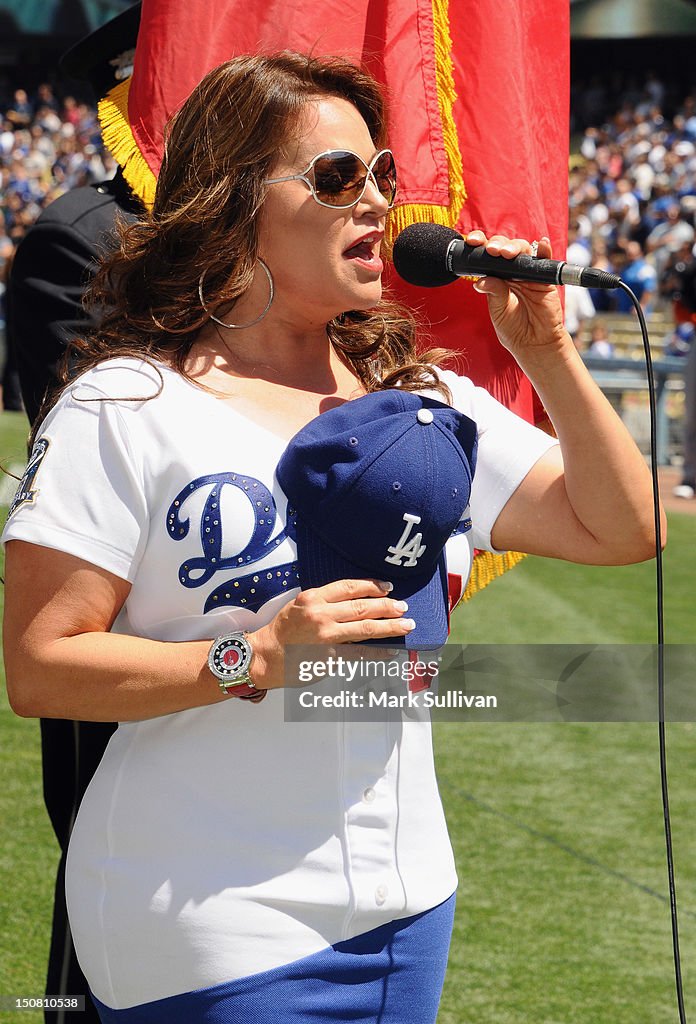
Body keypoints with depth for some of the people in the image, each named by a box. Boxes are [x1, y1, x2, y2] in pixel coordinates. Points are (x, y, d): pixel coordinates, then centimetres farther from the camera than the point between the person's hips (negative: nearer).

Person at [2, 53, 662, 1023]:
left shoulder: (427, 398, 10)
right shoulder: (127, 407, -7)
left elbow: (622, 530, 8)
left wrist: (549, 355, -2)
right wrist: (255, 659, -21)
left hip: (406, 899, 6)